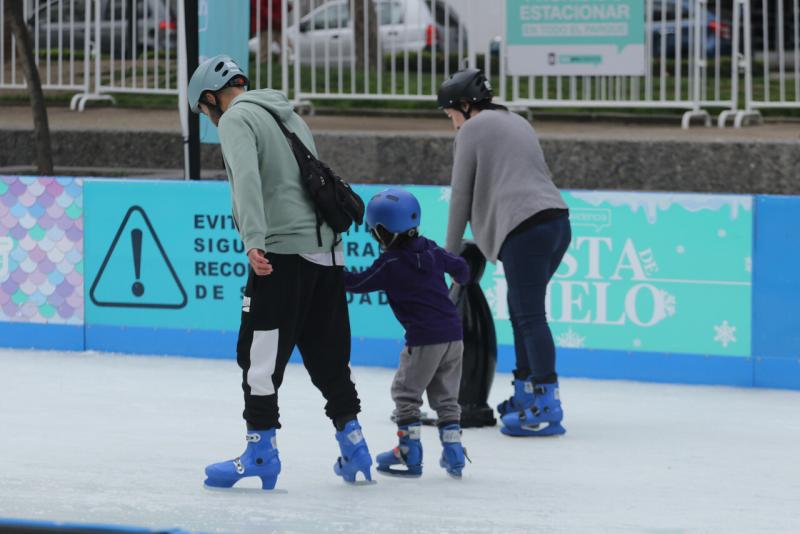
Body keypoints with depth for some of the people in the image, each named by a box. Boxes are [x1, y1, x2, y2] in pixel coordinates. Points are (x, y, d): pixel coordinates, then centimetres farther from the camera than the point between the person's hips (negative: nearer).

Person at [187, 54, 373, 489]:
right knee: (326, 354, 14)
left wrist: (254, 240, -29)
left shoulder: (236, 118, -3)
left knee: (259, 352, -4)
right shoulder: (289, 117, 25)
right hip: (327, 250, 8)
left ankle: (262, 450, -4)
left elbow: (247, 177, -19)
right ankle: (353, 445, 16)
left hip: (282, 252, -8)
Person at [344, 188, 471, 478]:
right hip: (454, 334, 7)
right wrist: (461, 278, 44)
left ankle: (409, 453, 5)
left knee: (406, 392, 6)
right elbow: (459, 266, 21)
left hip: (424, 339, -7)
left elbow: (360, 283, -5)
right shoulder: (431, 250, 8)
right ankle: (453, 454, 12)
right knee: (445, 395, 15)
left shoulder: (390, 264, -10)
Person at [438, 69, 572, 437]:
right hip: (557, 220, 8)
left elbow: (462, 195, 6)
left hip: (525, 227, -8)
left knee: (530, 315, -10)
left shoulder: (471, 130, 5)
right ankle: (525, 394, 21)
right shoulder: (517, 123, 28)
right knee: (521, 310, 18)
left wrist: (451, 252, 16)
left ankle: (546, 406, -17)